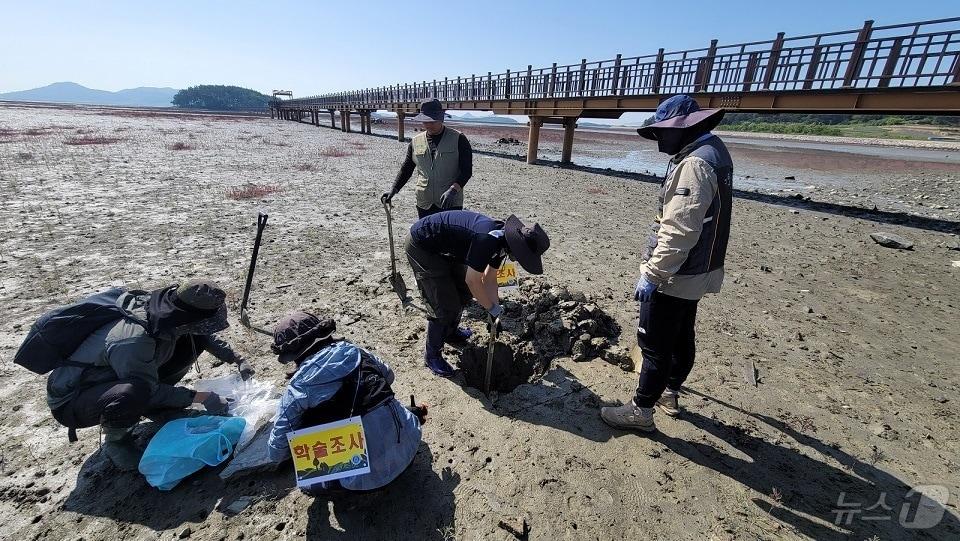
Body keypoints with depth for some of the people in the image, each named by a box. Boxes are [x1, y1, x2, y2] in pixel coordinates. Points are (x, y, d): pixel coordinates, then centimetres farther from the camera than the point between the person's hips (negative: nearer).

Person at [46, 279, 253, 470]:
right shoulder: (132, 342, -39)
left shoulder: (163, 311, -17)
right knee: (135, 394, -40)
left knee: (191, 342, -8)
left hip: (112, 376, 7)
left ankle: (157, 407, 8)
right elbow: (151, 390, -25)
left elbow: (205, 335, 2)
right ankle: (114, 442, -6)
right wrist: (201, 397, -21)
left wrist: (237, 360, -5)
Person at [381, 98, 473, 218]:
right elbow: (406, 169, 15)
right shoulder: (415, 142, 9)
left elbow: (467, 170, -7)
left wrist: (453, 189, -23)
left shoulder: (458, 139, -2)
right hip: (424, 204, 4)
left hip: (451, 204, -3)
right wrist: (394, 189, 1)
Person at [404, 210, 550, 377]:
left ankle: (450, 332, 40)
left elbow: (490, 279, 7)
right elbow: (473, 280, -25)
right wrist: (492, 308, -12)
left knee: (464, 291, 17)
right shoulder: (487, 238, -32)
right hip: (421, 246, -9)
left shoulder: (502, 239, -2)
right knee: (446, 306, -8)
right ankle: (432, 355, 11)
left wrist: (496, 313, 4)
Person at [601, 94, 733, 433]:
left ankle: (641, 411, 16)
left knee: (655, 344, 1)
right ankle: (670, 394, 39)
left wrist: (651, 274, -24)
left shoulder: (694, 163, -23)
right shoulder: (713, 151, 11)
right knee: (681, 338, 21)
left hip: (675, 275, -10)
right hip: (697, 271, 10)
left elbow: (679, 232, -29)